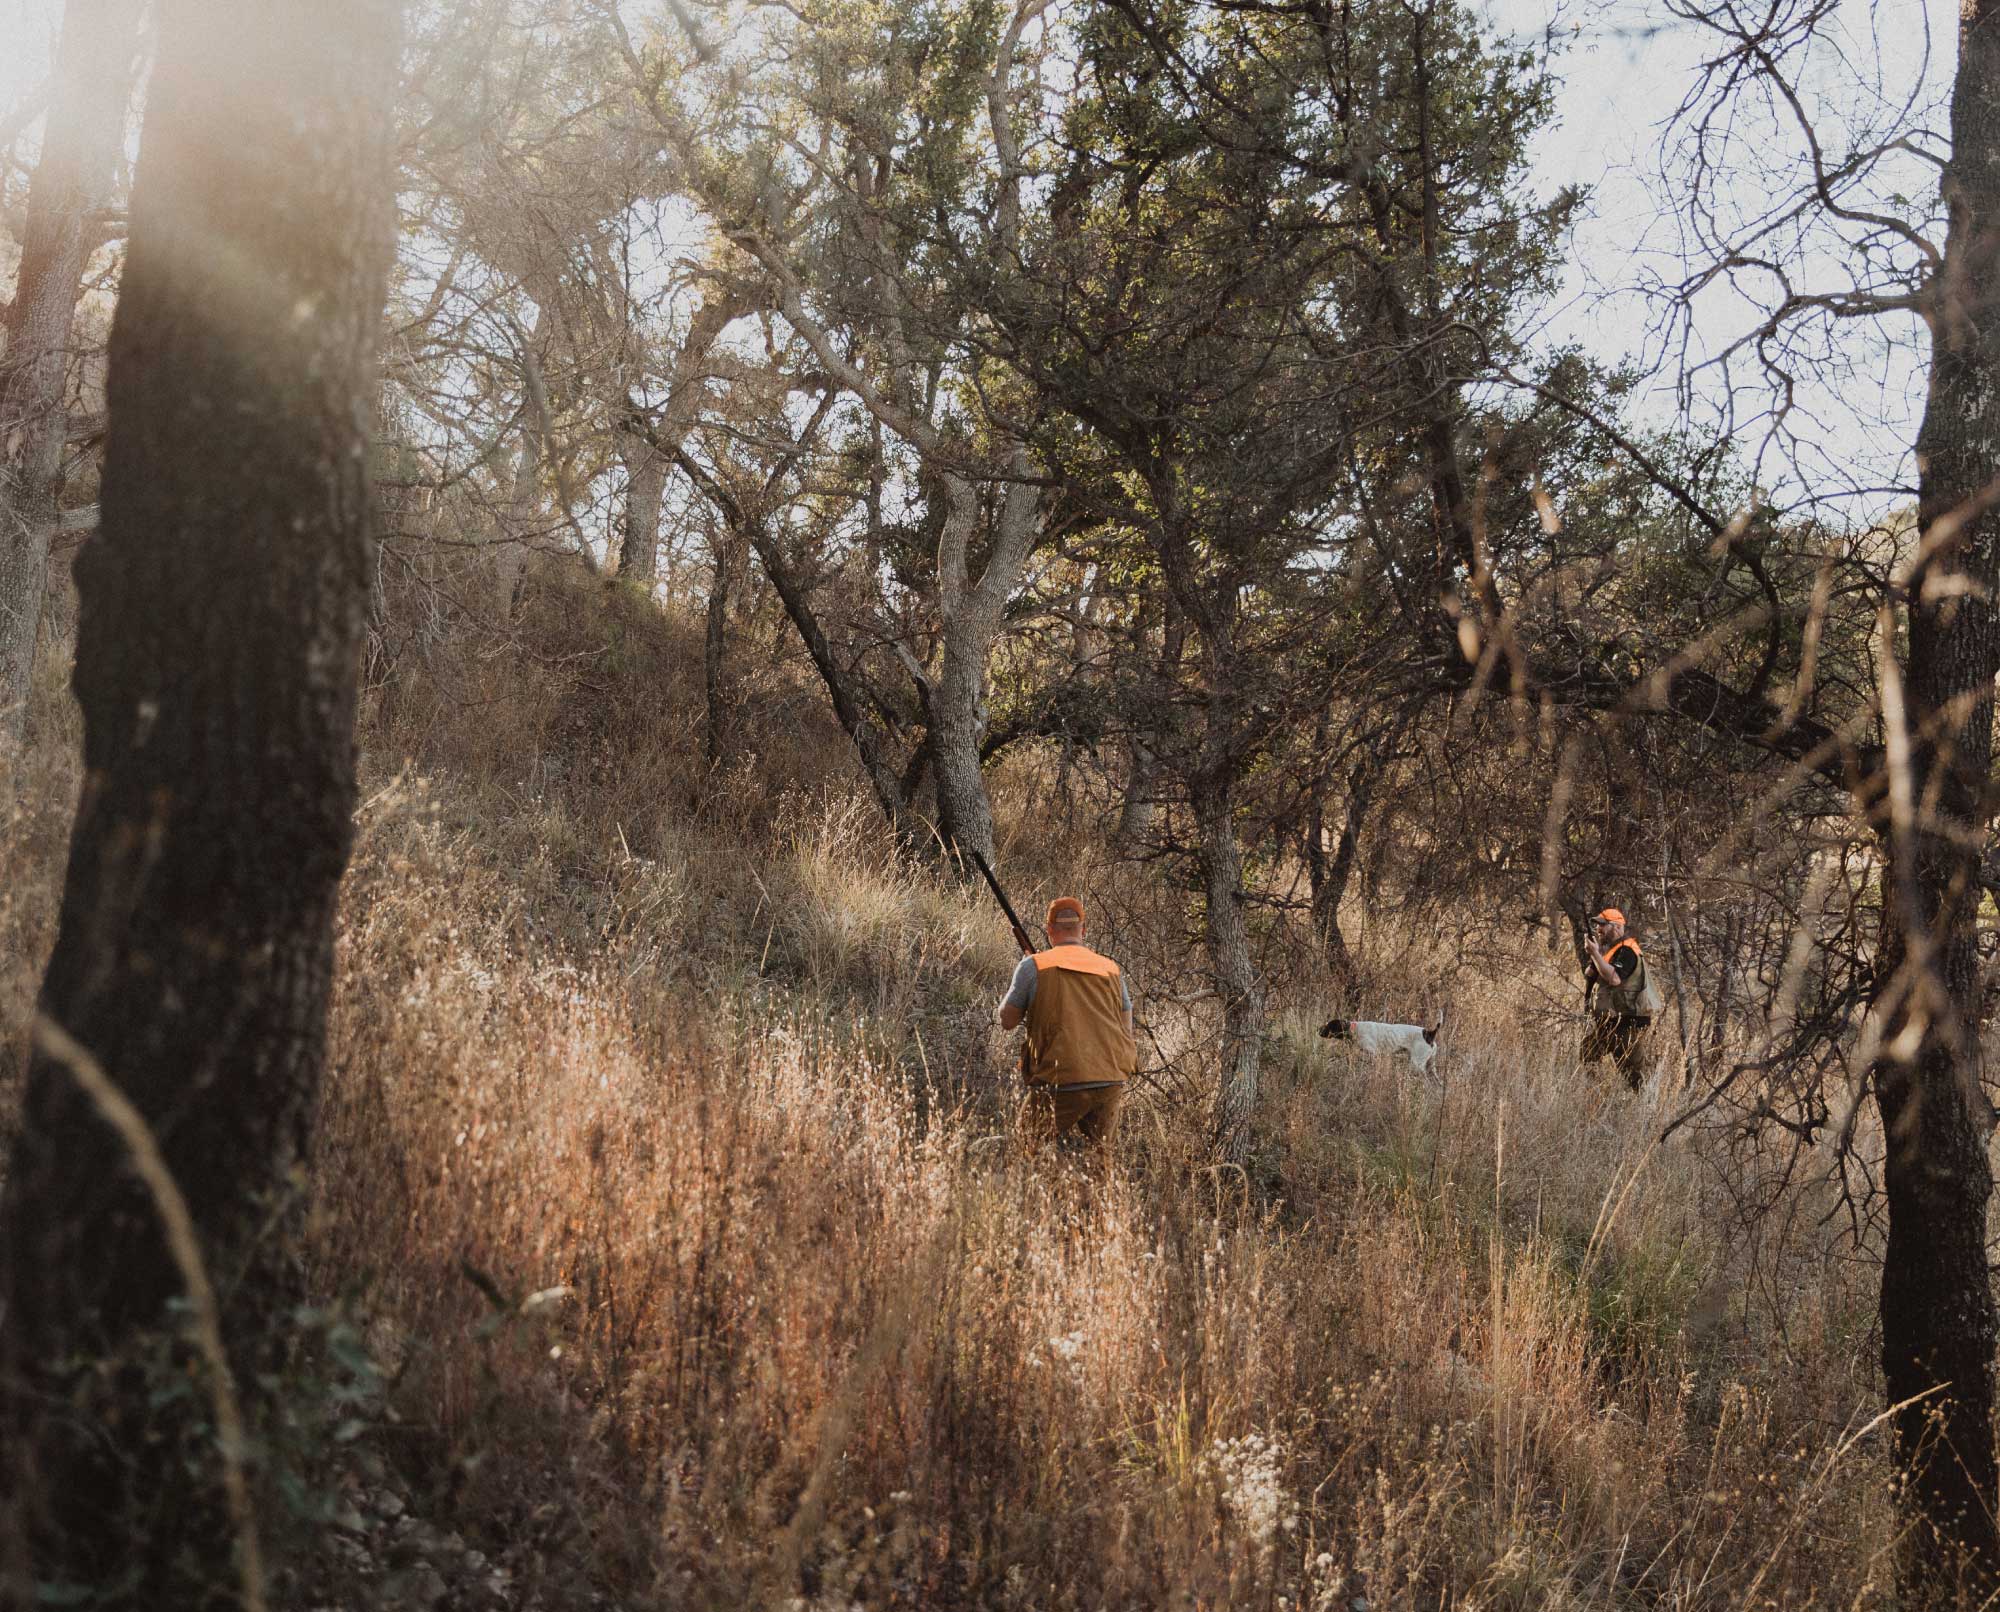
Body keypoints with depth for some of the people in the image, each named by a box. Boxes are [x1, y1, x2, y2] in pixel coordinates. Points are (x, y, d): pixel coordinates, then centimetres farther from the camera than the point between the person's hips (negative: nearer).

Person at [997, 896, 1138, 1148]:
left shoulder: (1034, 966, -2)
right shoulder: (1111, 969, 10)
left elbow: (1007, 1021, 7)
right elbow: (1127, 1029, 15)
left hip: (1063, 1083, -4)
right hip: (1112, 1082, 4)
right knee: (1098, 1152, 18)